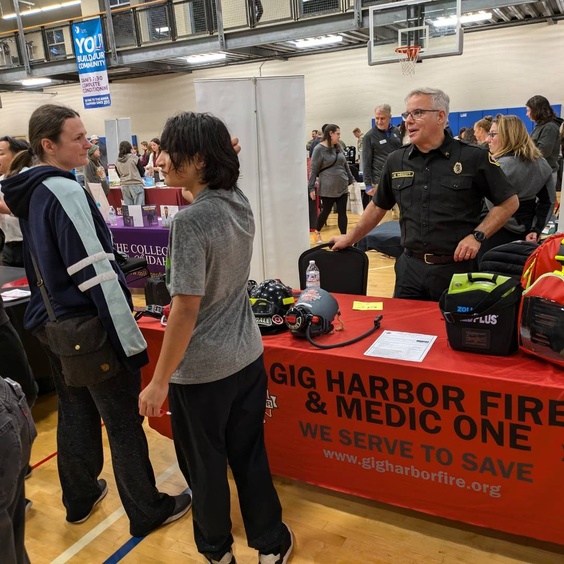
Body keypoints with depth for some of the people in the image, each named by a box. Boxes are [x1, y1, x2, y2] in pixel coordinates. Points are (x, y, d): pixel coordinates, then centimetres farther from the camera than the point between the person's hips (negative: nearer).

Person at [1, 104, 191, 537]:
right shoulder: (65, 192, -21)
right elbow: (97, 274, -26)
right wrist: (131, 341, -25)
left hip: (53, 323, 9)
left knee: (75, 415, 21)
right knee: (124, 423, 4)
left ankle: (80, 498, 38)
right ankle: (148, 511, 20)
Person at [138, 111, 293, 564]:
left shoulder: (191, 220, -23)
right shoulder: (239, 203, 0)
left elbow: (187, 307, -23)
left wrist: (159, 381, -14)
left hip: (202, 369, -7)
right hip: (247, 356, 7)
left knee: (204, 464, 17)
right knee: (250, 455, 21)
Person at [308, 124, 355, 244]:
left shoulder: (338, 147, 9)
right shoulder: (319, 149, -8)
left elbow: (345, 165, 18)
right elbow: (314, 169, -8)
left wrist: (351, 180, 17)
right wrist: (311, 188, -11)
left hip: (342, 187, 5)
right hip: (328, 188, -5)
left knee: (342, 213, 3)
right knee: (326, 212, 7)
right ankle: (317, 233, 30)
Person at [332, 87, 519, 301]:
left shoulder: (474, 158, -6)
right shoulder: (396, 161, 6)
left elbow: (509, 202, 0)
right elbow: (378, 206, 18)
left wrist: (477, 235, -11)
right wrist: (350, 238, 20)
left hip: (457, 269, -3)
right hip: (410, 267, 3)